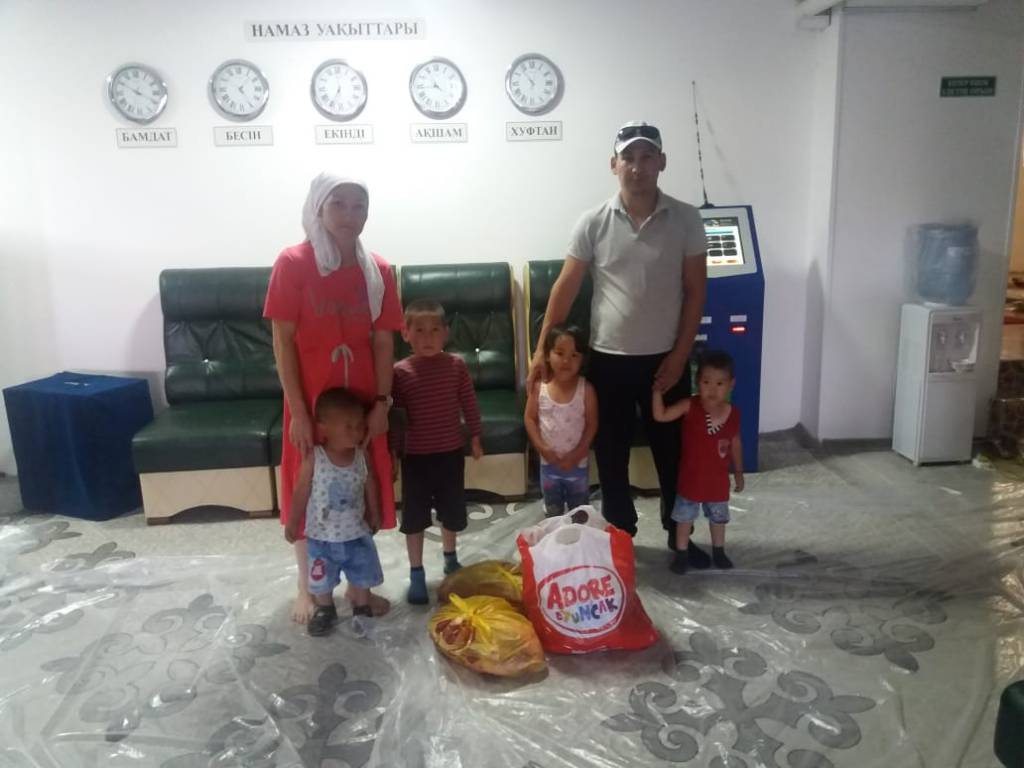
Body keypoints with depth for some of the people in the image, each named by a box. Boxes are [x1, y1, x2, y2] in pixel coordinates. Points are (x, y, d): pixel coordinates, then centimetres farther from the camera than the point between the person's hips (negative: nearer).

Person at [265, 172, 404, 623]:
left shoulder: (378, 270, 1)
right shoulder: (293, 263, -10)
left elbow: (383, 341, 3)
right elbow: (282, 341, -11)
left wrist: (382, 402, -3)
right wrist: (298, 411, -14)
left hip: (362, 403, 3)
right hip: (311, 403, -3)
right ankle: (307, 588, 27)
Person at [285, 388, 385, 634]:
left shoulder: (362, 456, -11)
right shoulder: (313, 458, -19)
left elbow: (371, 488, 3)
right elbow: (301, 493, -10)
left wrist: (375, 517, 12)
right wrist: (293, 524, -3)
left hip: (357, 534, 2)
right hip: (322, 537, -2)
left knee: (362, 577, 17)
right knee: (321, 581, 17)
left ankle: (362, 608, 42)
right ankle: (325, 610, 43)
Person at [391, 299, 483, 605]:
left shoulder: (456, 366, -5)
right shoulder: (400, 372, -10)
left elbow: (469, 404, 4)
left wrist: (475, 438, 7)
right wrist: (393, 451, -2)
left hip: (451, 453, 2)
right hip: (415, 456, -2)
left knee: (452, 512, 17)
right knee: (414, 517, 7)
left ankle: (450, 558, 42)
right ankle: (416, 573, 22)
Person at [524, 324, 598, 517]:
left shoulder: (586, 389, -16)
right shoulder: (539, 386, -12)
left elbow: (592, 425, -11)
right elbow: (530, 418, -4)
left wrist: (576, 454, -15)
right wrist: (541, 448, -13)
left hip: (578, 462, -1)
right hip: (549, 462, 2)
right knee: (552, 512, 21)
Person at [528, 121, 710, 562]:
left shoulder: (686, 219, -4)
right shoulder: (593, 223, -4)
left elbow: (695, 290, -2)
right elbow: (565, 288, -2)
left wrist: (679, 355, -7)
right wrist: (542, 350, -5)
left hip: (664, 359, 0)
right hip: (608, 360, 0)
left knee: (673, 452, 12)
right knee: (611, 456, 11)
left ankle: (679, 534, 32)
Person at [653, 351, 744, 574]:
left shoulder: (734, 414, -11)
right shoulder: (690, 406, -19)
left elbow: (735, 444, 3)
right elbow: (660, 415, -24)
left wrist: (738, 473, 11)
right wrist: (658, 389, -36)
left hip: (718, 478, 2)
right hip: (691, 477, -2)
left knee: (718, 518, 22)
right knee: (684, 518, 13)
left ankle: (718, 552, 44)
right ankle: (681, 554, 32)